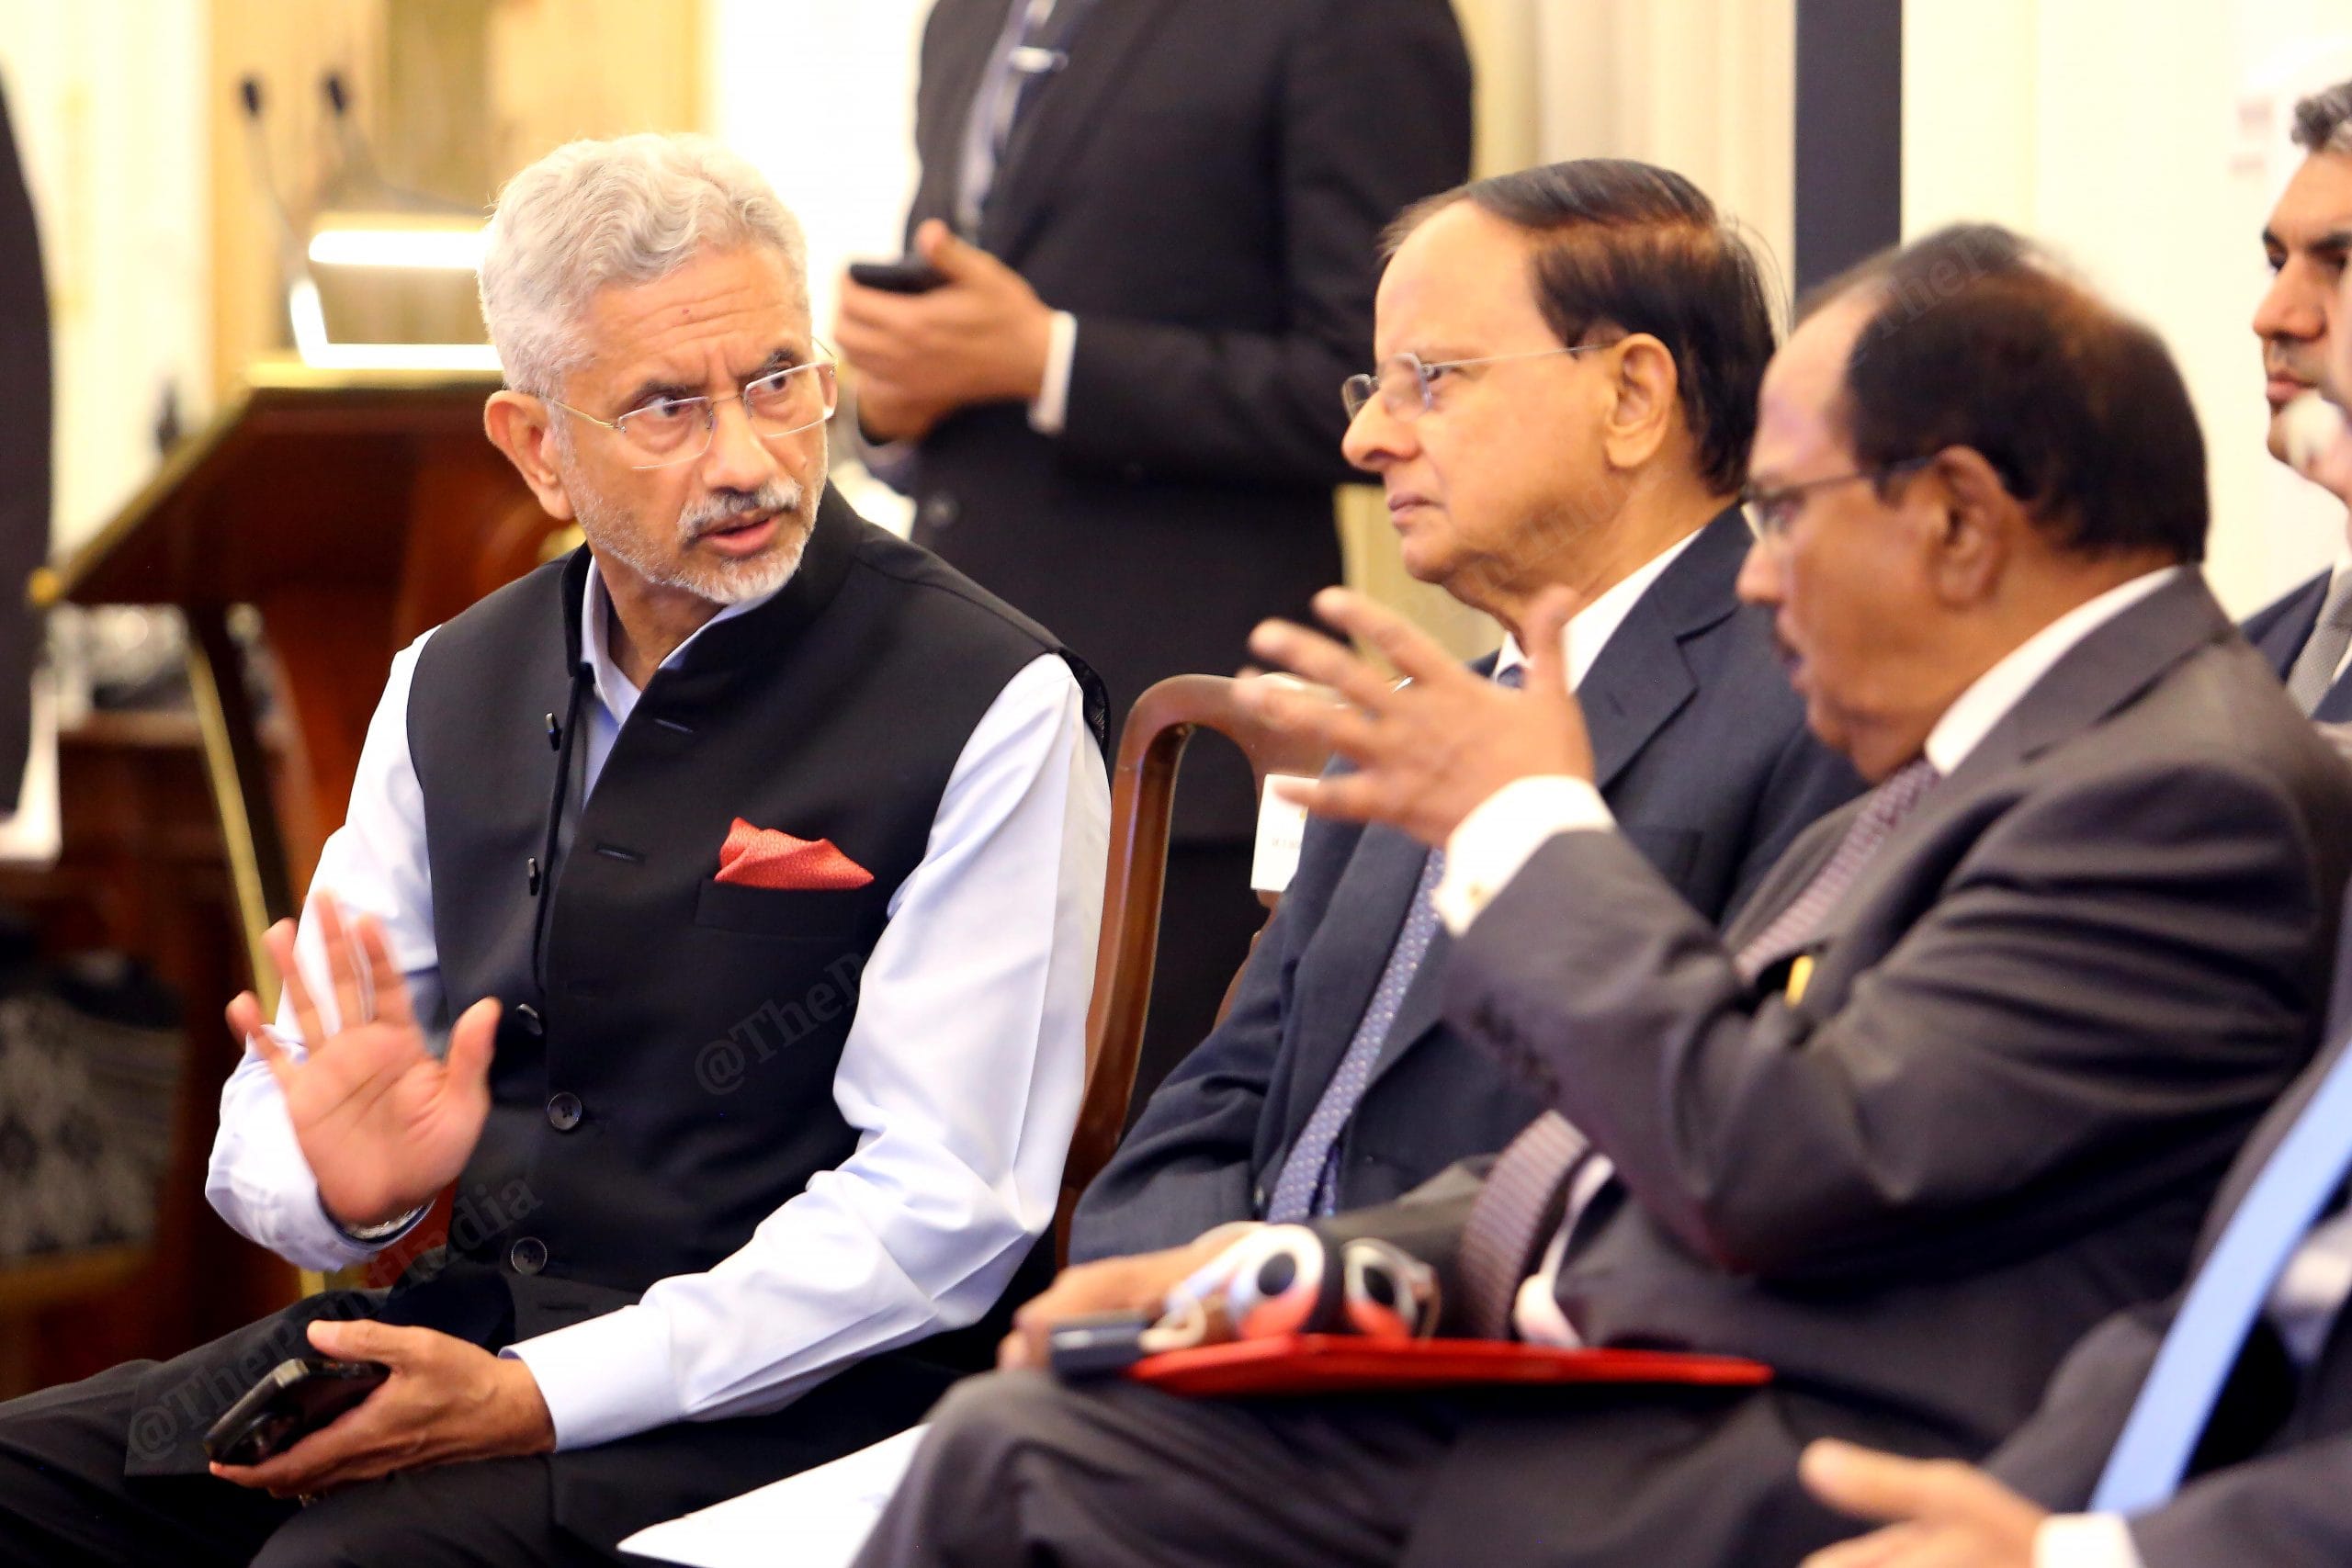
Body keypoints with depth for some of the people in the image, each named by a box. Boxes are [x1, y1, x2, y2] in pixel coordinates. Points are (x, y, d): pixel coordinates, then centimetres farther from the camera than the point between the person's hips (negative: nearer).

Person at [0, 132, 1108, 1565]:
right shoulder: (452, 689, 12)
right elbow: (277, 1111, 14)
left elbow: (939, 1205, -13)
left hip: (769, 1398, -6)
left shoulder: (991, 710, -8)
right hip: (457, 1328, 6)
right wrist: (341, 1186, -12)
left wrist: (538, 1397, -20)